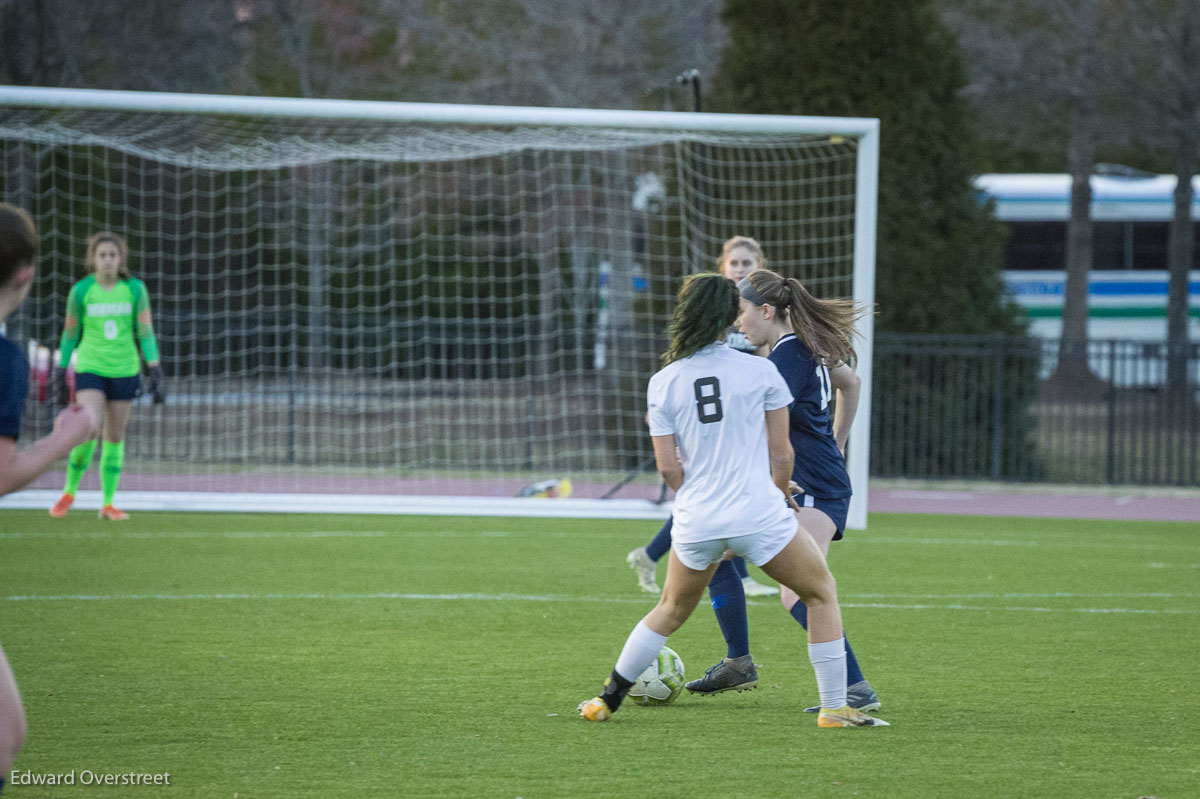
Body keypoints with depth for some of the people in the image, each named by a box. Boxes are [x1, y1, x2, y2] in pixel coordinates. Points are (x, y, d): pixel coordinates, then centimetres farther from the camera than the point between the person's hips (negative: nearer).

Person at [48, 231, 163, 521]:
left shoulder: (135, 289, 0)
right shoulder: (81, 290, -2)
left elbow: (146, 331, 1)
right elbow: (70, 332, 7)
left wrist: (155, 370, -7)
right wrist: (61, 371, 9)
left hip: (124, 371, 2)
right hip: (89, 369, -2)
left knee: (115, 437, 5)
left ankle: (108, 503, 15)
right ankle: (69, 492, 3)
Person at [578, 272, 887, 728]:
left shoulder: (663, 383, 3)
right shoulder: (761, 372, -2)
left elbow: (668, 468, 2)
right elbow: (781, 456, 1)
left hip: (695, 521, 3)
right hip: (759, 515, -3)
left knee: (671, 610, 25)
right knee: (822, 594, 15)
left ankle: (607, 700, 28)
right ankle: (834, 708, 9)